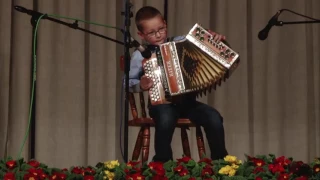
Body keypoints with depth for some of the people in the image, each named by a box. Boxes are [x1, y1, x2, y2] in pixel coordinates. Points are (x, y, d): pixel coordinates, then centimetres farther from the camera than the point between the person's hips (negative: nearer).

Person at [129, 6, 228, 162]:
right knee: (166, 118, -37)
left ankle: (220, 160, -2)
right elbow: (128, 82, 6)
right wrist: (140, 85, -14)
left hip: (187, 100, 3)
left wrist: (216, 41, -9)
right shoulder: (140, 55, 2)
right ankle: (162, 162, -20)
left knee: (214, 118, -21)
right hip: (162, 102, -3)